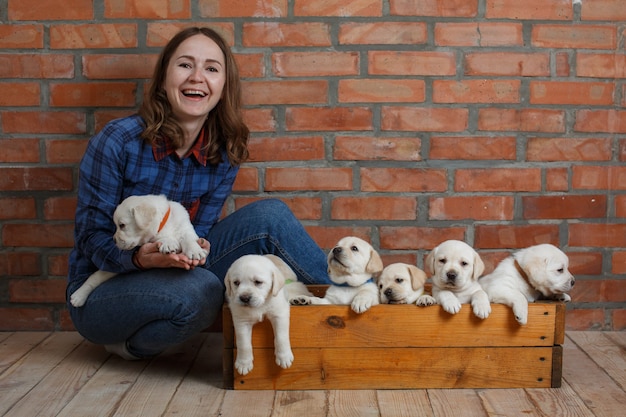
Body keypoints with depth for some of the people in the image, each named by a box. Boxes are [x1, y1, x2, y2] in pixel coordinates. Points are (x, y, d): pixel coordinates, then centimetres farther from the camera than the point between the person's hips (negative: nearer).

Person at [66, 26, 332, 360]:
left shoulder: (223, 156, -6)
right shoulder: (119, 140, -19)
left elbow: (199, 234, -2)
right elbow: (91, 236, -15)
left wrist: (195, 249, -26)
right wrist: (140, 258, -35)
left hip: (174, 274, 4)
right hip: (99, 293, -4)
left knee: (269, 216, -15)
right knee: (200, 290, -36)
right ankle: (132, 343, -7)